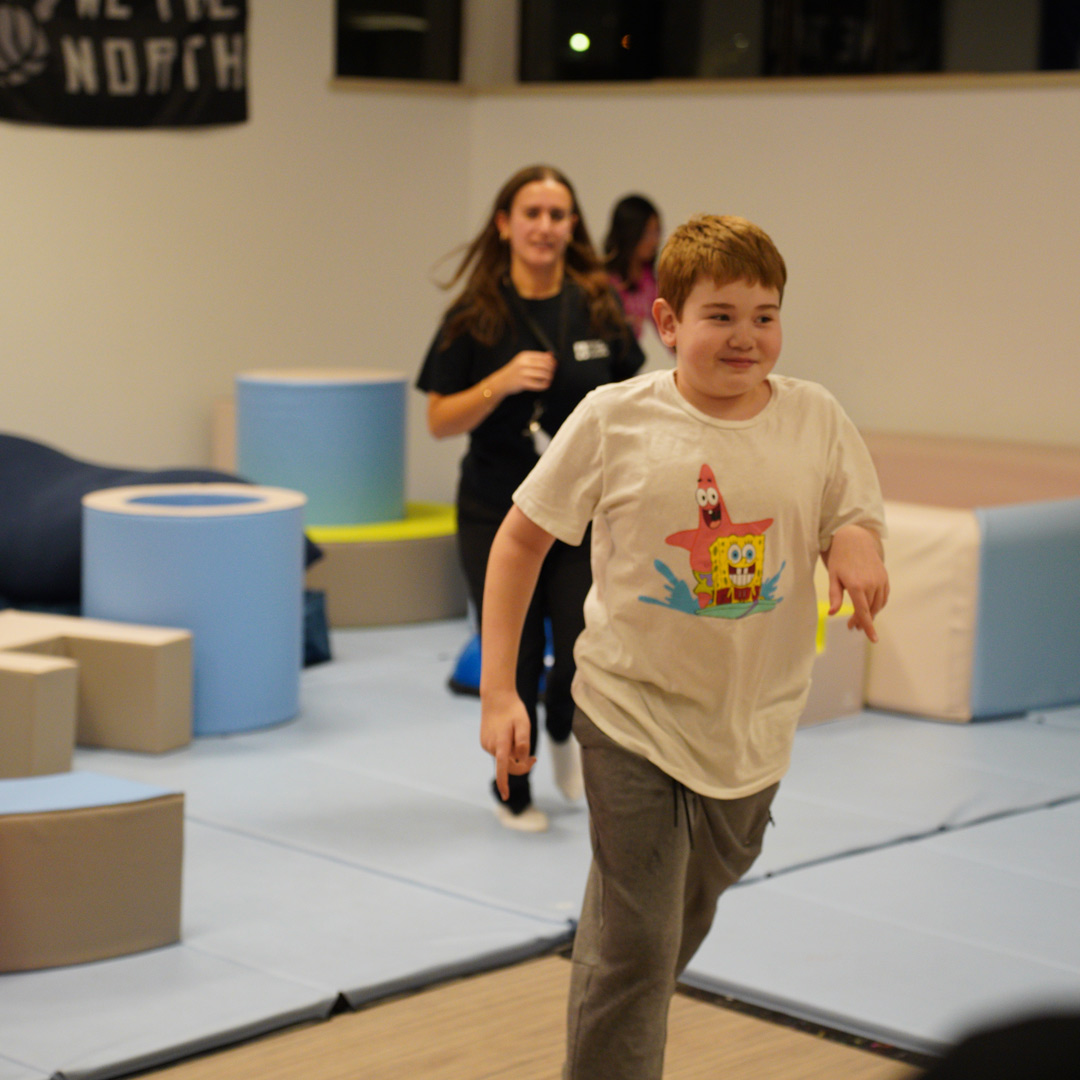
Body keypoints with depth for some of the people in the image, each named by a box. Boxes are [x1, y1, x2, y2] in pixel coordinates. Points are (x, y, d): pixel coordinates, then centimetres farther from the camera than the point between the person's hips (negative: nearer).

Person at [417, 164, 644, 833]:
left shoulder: (599, 307, 0)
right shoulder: (475, 316, -5)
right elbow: (440, 421, -6)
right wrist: (501, 382, -21)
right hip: (499, 517, -1)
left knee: (586, 657, -9)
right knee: (513, 663, 4)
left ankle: (563, 731, 27)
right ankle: (514, 794, 29)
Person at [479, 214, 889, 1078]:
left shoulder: (816, 418, -5)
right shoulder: (615, 420, -12)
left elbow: (859, 526, 4)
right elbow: (520, 542, -4)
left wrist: (857, 544, -23)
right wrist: (498, 694, -9)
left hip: (753, 726, 4)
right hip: (632, 714, -4)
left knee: (695, 904, 24)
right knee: (633, 944, -7)